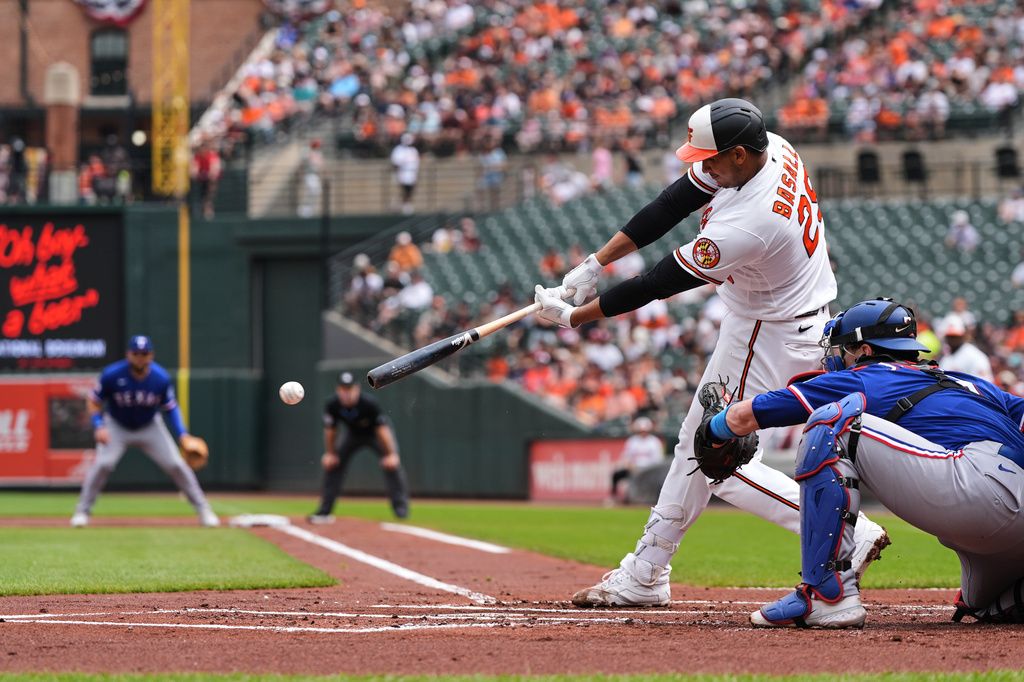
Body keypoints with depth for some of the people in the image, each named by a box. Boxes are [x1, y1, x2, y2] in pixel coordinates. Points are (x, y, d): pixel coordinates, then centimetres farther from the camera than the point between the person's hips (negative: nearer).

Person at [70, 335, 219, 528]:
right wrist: (99, 426, -24)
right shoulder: (112, 375, -23)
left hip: (149, 428, 1)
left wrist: (182, 435, -17)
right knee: (103, 463, -22)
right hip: (117, 427, -1)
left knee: (176, 465, -7)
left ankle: (203, 510, 6)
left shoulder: (161, 378, -19)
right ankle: (82, 511, -6)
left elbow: (171, 407, -5)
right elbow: (94, 401, -9)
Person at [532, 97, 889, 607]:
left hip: (770, 336, -10)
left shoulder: (747, 225, -35)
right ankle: (645, 575, 27)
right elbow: (674, 203, -2)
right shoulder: (769, 148, -9)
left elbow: (659, 284, -25)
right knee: (698, 440, 17)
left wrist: (574, 316, -13)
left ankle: (845, 535, -9)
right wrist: (595, 264, -6)